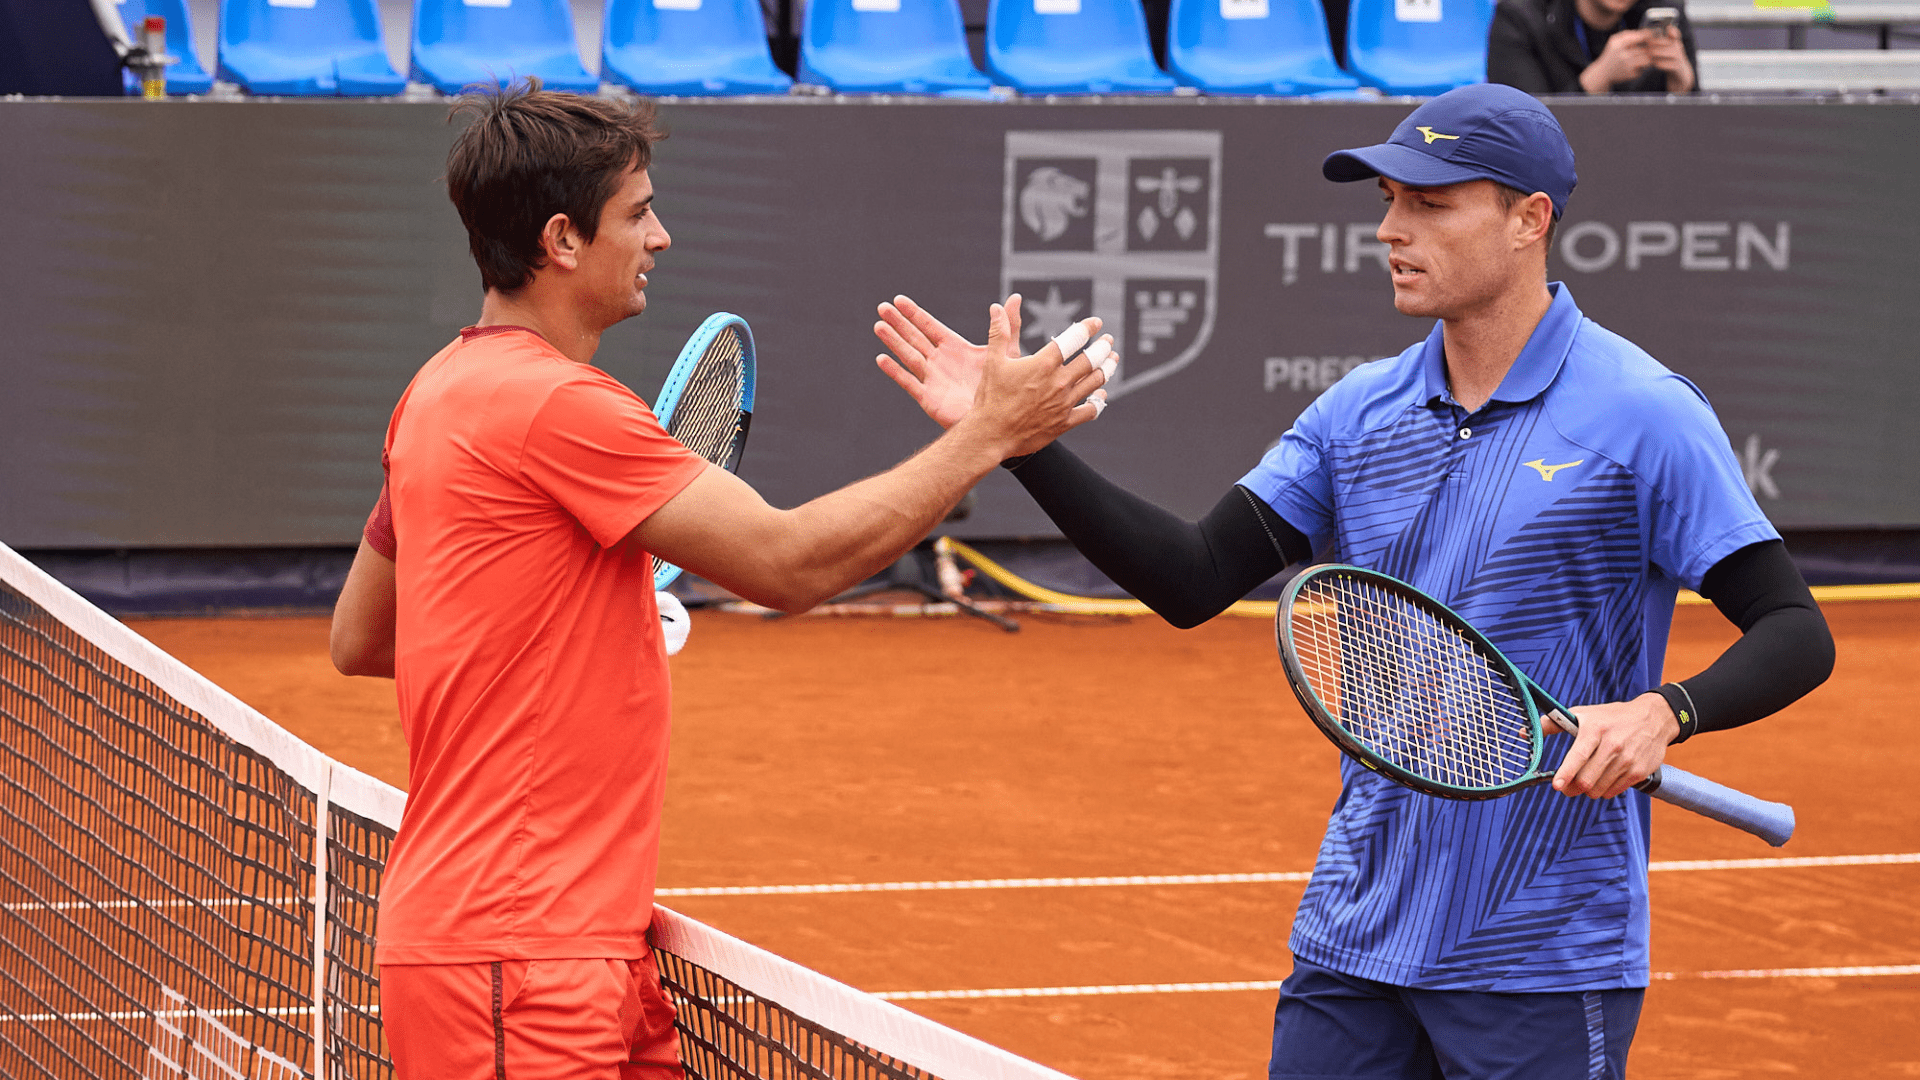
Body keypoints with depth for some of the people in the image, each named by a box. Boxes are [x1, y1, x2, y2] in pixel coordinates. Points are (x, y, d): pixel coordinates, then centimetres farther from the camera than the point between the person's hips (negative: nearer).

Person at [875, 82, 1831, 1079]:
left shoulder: (1640, 414, -9)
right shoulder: (1360, 413, 8)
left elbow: (1795, 634, -11)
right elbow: (1193, 581, 3)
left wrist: (1662, 713, -29)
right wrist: (1019, 441, -6)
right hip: (1353, 939, 5)